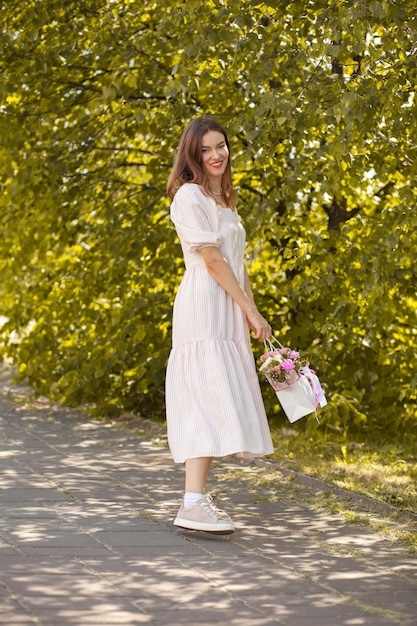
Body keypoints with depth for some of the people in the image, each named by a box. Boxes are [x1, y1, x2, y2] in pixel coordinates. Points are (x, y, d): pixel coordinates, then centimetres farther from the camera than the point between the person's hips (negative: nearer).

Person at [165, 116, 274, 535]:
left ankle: (198, 496, 9)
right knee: (209, 398, -18)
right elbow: (211, 260, -13)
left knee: (219, 402, 6)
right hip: (203, 307, -9)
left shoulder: (223, 198, 21)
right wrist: (251, 310, -11)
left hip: (227, 312, 9)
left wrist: (252, 312, 11)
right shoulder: (190, 195, -8)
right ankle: (192, 506, -24)